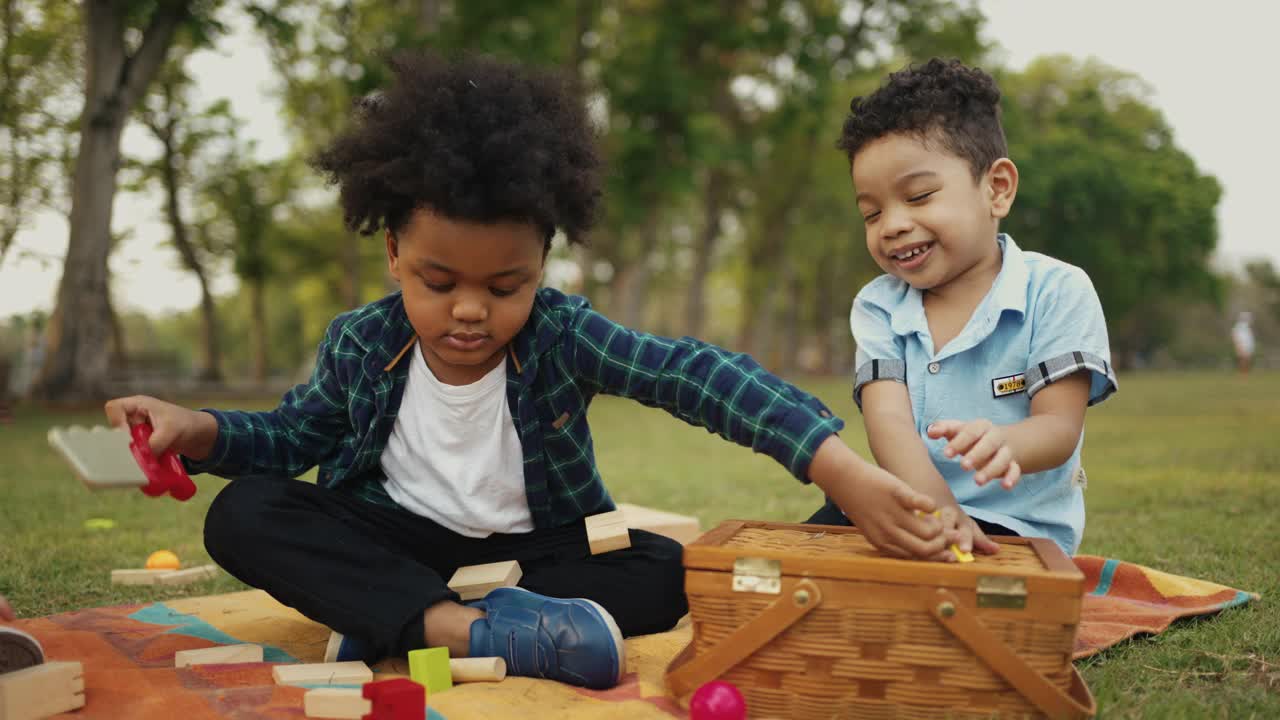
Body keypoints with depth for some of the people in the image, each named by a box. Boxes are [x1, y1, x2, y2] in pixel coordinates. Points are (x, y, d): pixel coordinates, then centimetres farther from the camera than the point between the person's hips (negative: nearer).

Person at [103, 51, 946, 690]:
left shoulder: (562, 336, -19)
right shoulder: (361, 344, -12)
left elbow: (698, 374, -33)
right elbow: (294, 435, 7)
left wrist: (842, 470, -47)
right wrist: (197, 429, -14)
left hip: (536, 548, 0)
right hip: (403, 542, 1)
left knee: (665, 572, -27)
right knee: (244, 514, -23)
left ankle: (395, 625, -29)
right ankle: (467, 627, -39)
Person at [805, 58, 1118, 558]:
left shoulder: (1057, 291, -4)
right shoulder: (877, 308, 5)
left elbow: (1060, 428, -12)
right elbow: (888, 419, -11)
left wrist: (1001, 444, -38)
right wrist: (936, 504, -33)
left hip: (1016, 527, -3)